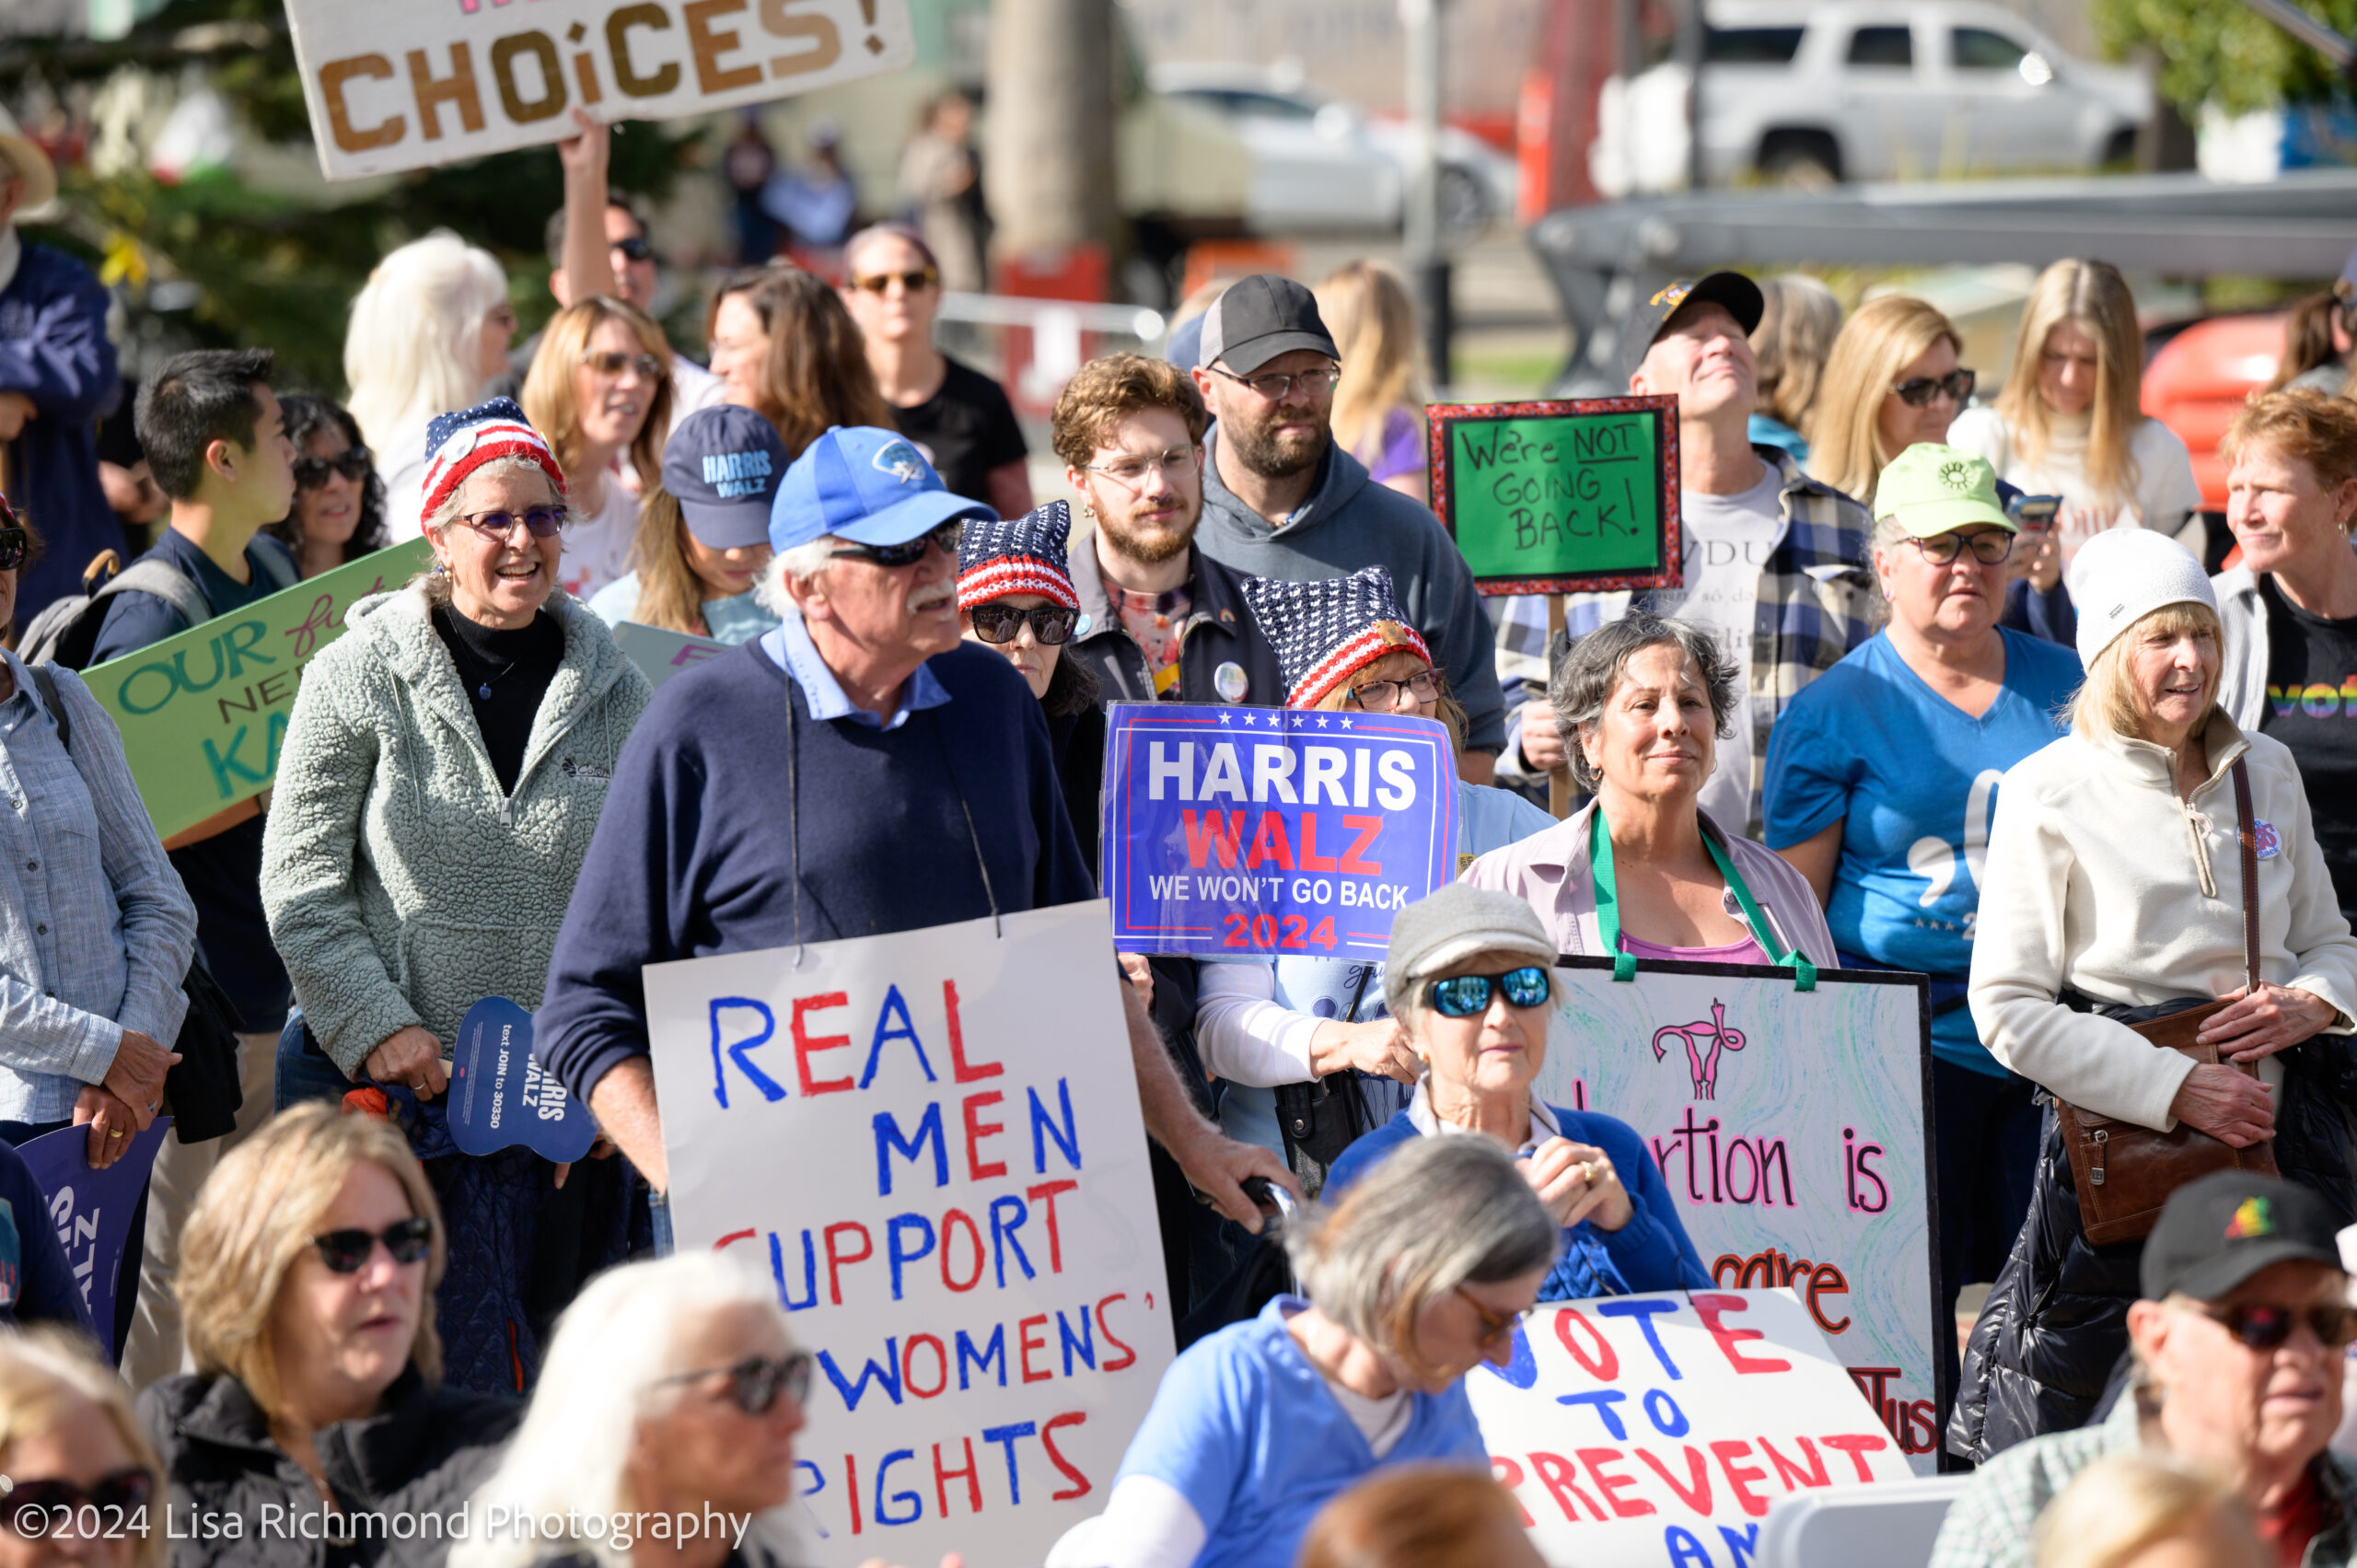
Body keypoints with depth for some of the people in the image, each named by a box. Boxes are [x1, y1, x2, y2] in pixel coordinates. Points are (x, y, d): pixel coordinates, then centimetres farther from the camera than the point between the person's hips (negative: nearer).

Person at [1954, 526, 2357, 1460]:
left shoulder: (2266, 771, 11)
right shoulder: (2049, 792, -4)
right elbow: (2008, 1009, -8)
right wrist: (2175, 1088, -15)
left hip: (2280, 1135, 5)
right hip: (2119, 1136, -4)